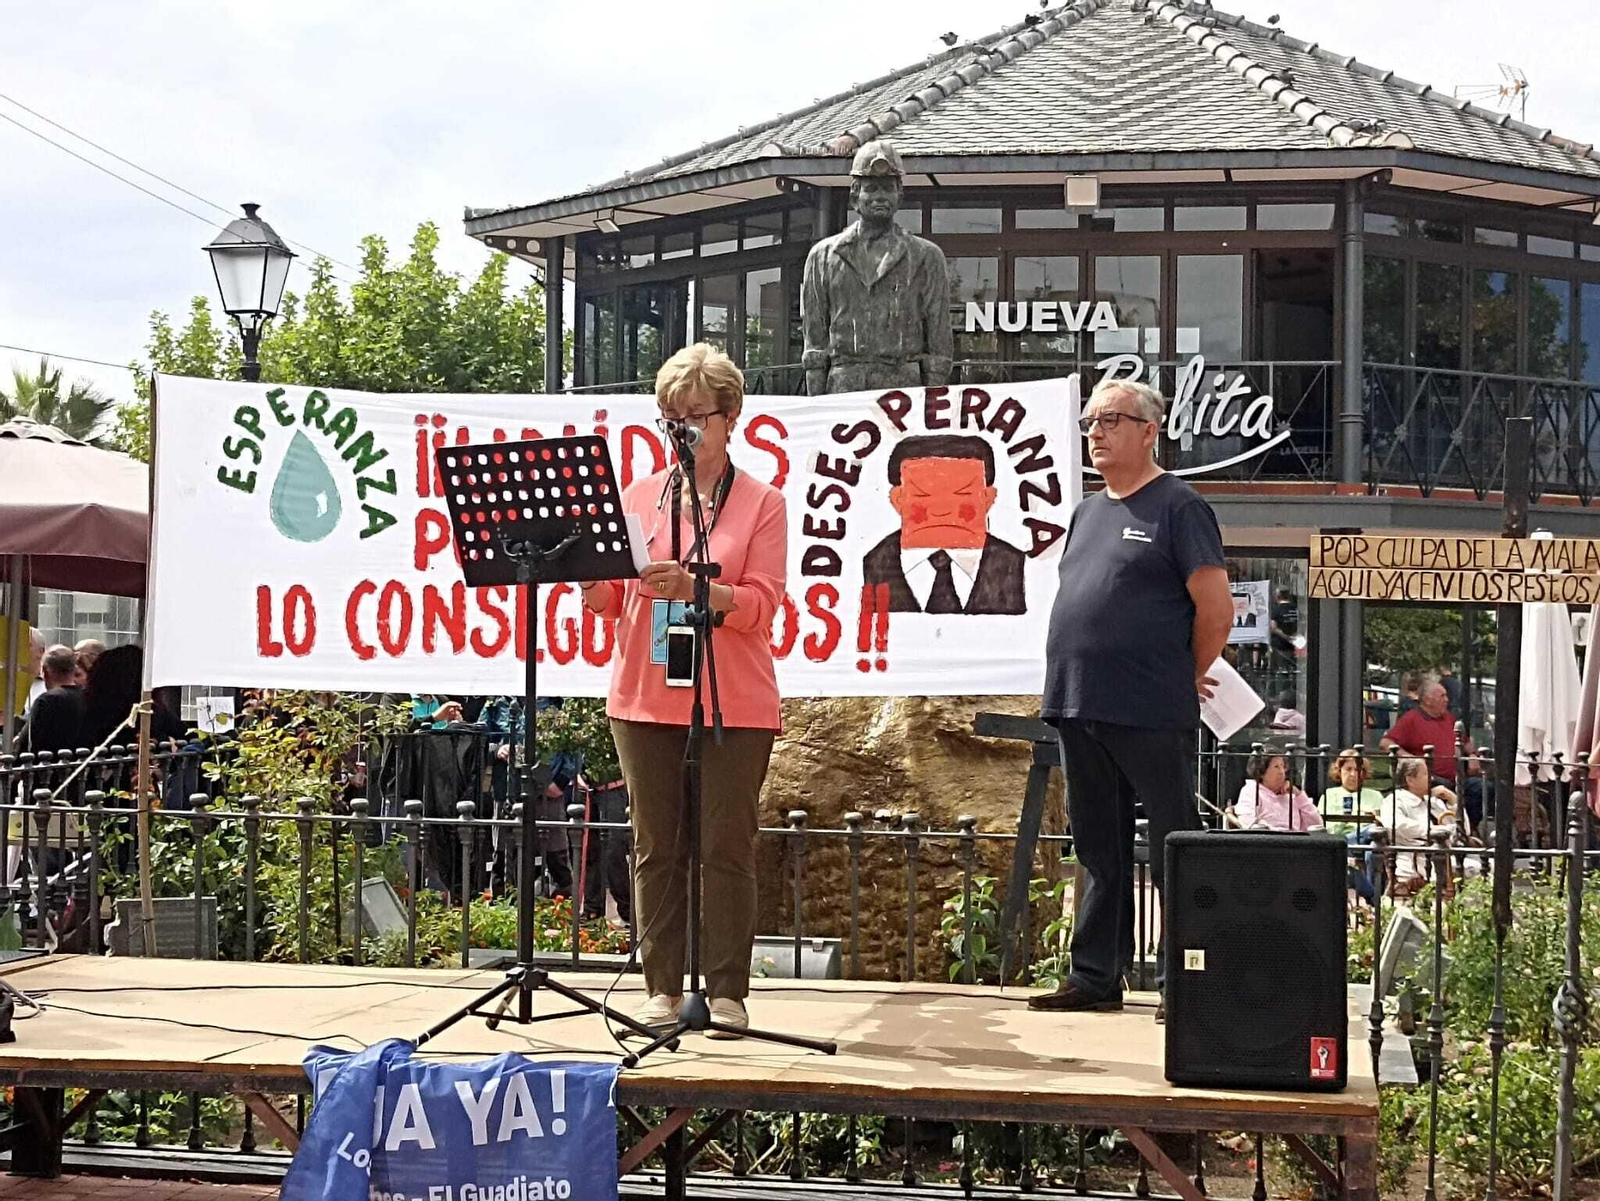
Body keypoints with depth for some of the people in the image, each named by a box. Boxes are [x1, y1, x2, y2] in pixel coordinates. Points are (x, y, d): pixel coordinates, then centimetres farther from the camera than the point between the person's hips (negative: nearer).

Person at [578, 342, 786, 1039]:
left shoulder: (762, 504, 3)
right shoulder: (639, 496, 12)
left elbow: (762, 604, -8)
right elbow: (610, 602, 10)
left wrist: (693, 588, -24)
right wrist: (594, 582, -13)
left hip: (732, 702, -3)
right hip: (645, 699, 3)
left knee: (726, 846, -2)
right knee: (656, 847, 5)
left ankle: (727, 992, 5)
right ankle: (663, 988, 12)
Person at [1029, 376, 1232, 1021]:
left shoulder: (1177, 505, -5)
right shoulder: (1087, 512, 18)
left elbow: (1216, 610, -9)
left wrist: (1183, 680, 0)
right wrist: (1071, 685, 17)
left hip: (1150, 718, -8)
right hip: (1078, 711, 8)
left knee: (1173, 855, -1)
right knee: (1099, 852, 14)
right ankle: (1094, 977, 20)